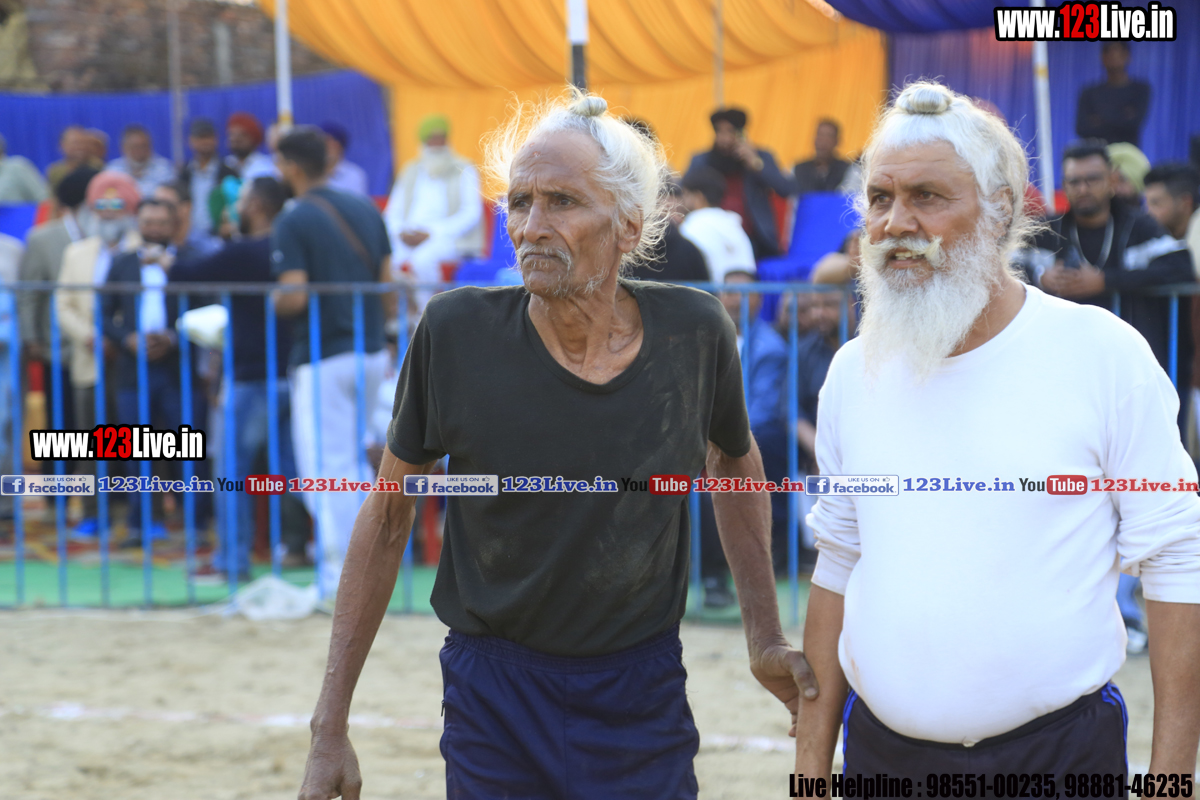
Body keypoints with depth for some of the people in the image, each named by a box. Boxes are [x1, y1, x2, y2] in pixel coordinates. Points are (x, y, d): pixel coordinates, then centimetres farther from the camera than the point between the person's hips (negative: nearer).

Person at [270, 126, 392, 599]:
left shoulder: (293, 223, -11)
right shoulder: (365, 210, 8)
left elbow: (294, 297, -18)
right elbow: (388, 283, 9)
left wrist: (265, 307, 3)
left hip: (323, 359, -7)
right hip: (371, 354, 7)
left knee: (325, 466, -4)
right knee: (354, 458, 20)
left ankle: (338, 573, -6)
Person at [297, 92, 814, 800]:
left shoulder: (694, 333, -8)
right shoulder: (457, 333, -12)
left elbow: (735, 458, 14)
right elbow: (388, 516, -2)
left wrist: (766, 637, 11)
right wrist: (332, 726, -3)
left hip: (644, 698, 1)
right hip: (494, 695, -1)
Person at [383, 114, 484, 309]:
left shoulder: (464, 171, 9)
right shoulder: (411, 171, 22)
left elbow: (471, 213, -4)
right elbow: (393, 212, 18)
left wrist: (431, 233, -14)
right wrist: (401, 232, -7)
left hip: (447, 237, -4)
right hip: (409, 238, 4)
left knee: (422, 258, -38)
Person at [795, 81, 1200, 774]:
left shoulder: (1104, 354, -8)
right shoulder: (854, 371, 5)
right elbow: (838, 568, 11)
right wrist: (812, 765, 9)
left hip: (1058, 749, -4)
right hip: (882, 749, 4)